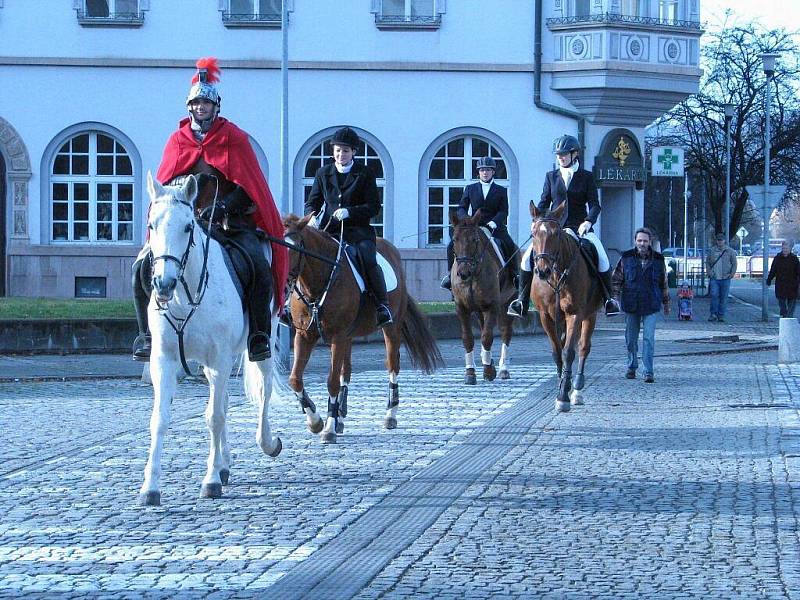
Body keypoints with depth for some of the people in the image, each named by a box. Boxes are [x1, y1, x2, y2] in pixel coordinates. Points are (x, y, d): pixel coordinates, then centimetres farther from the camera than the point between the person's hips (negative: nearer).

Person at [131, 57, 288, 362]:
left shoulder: (234, 138, 4)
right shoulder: (177, 141, 12)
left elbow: (248, 185, -3)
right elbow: (162, 186, 13)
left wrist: (222, 206, -18)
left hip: (231, 221, -3)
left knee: (259, 267, -29)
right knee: (144, 266, -16)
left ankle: (259, 334, -18)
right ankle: (147, 334, -4)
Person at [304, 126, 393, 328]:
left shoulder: (365, 173, 5)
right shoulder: (323, 173, 13)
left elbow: (374, 206, 0)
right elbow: (312, 202, 17)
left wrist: (349, 211, -16)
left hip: (357, 228, -3)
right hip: (329, 229, 3)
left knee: (368, 260, -28)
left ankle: (382, 305, -16)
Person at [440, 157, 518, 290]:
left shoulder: (501, 191, 9)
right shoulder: (470, 189, 12)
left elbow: (503, 211, 0)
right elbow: (462, 208, 8)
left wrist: (494, 222, -19)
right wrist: (466, 220, -13)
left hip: (495, 227, -1)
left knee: (510, 247, -22)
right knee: (452, 246, -15)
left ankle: (514, 274, -7)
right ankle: (451, 273, -1)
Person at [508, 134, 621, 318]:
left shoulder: (586, 177, 4)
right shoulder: (551, 176, 11)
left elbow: (594, 205, -2)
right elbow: (544, 203, 10)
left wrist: (588, 222, -21)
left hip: (580, 227, -2)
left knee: (602, 260, -22)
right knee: (528, 258, -15)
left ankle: (609, 299, -6)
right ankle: (521, 300, -3)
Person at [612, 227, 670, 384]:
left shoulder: (658, 260, 2)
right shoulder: (626, 258, 1)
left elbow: (664, 284, 13)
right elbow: (615, 280, 6)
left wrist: (666, 303, 17)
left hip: (651, 306, -1)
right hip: (631, 306, 1)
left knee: (649, 338, -9)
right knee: (631, 338, 11)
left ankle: (648, 372, -9)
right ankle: (632, 367, 29)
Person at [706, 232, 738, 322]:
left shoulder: (730, 251, 6)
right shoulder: (712, 251, 10)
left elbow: (734, 263, 10)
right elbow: (707, 262, 16)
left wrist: (732, 273, -3)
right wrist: (709, 272, 1)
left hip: (725, 278, 0)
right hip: (714, 278, 0)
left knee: (724, 297, 1)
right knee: (714, 295, -10)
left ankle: (721, 315, 7)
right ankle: (713, 314, -1)